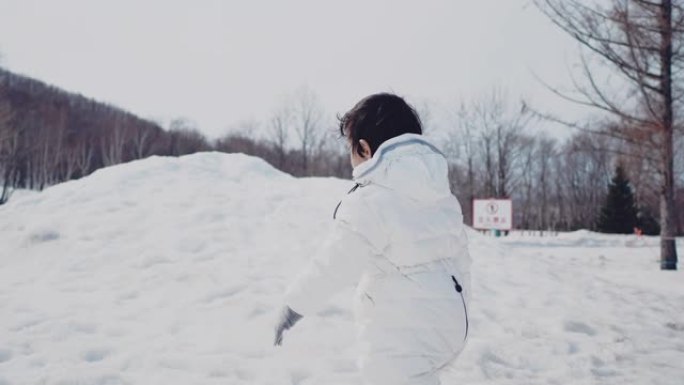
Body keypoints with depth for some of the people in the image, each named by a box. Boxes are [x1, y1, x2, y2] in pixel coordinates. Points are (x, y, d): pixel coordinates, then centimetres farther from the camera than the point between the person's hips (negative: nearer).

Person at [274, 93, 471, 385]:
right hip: (446, 325, 9)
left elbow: (332, 265, -18)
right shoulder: (442, 197, 8)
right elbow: (460, 258, 14)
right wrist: (458, 313, 27)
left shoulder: (370, 203, -19)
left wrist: (294, 305, -5)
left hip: (401, 339, -9)